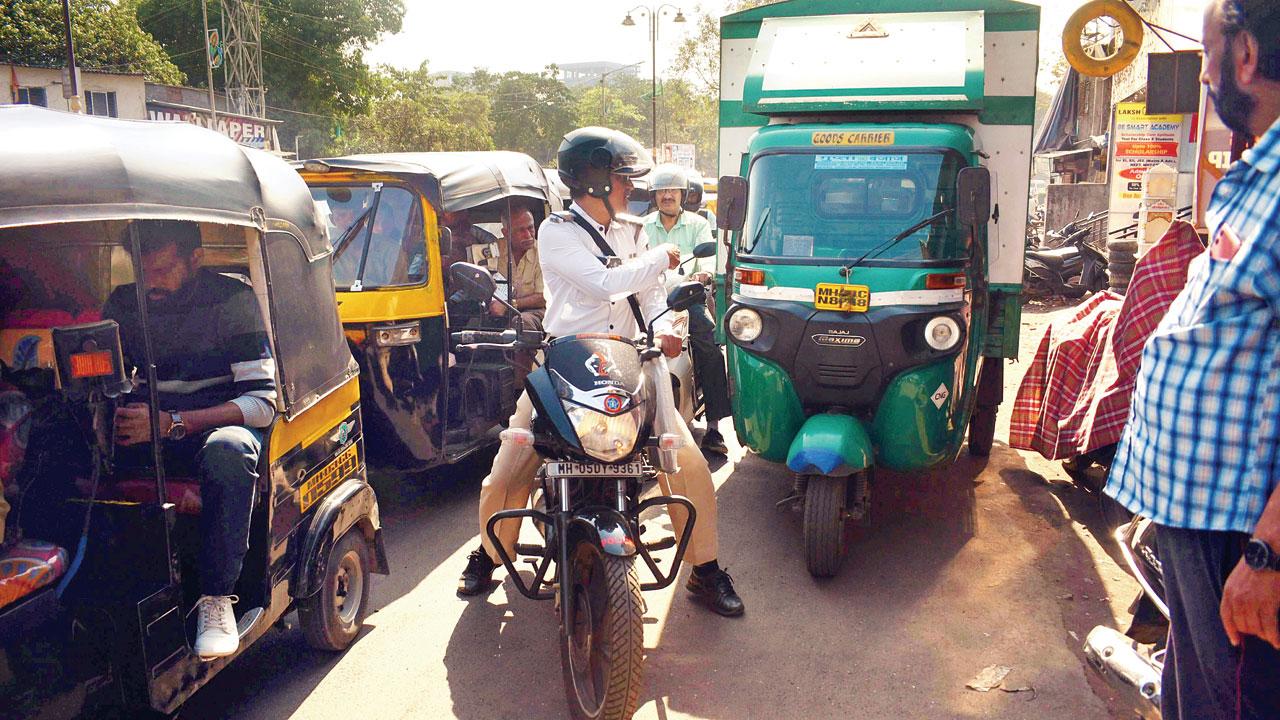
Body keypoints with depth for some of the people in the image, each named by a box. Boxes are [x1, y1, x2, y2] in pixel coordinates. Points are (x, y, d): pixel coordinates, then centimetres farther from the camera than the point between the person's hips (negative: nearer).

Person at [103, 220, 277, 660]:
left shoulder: (234, 301, -8)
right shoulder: (124, 303, 7)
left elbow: (263, 401, -15)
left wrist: (172, 423, -27)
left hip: (221, 421, -4)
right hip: (152, 424, 4)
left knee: (228, 450, -41)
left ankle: (216, 596, -30)